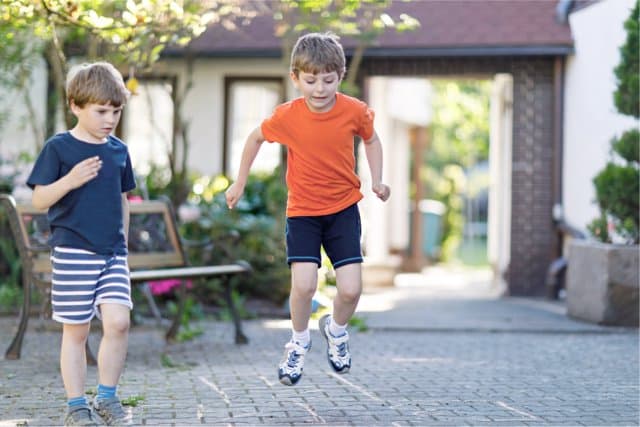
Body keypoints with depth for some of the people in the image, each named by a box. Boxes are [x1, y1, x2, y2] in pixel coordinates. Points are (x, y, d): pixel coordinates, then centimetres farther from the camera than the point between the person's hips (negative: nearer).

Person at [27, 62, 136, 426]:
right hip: (73, 252, -4)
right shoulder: (59, 148, -5)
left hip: (113, 254, 4)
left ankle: (107, 396, 8)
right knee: (76, 330, 3)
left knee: (118, 321, -9)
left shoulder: (119, 151, 9)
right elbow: (39, 200, -6)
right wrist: (70, 180, -22)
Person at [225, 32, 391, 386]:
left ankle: (336, 330, 26)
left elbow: (371, 139, 11)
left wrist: (376, 180, -1)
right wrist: (239, 183, 12)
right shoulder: (286, 117, -14)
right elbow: (256, 138, 7)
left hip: (343, 209, 1)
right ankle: (299, 342, 10)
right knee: (303, 284, -19)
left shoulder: (354, 111, -11)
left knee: (351, 289, -9)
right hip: (302, 211, -1)